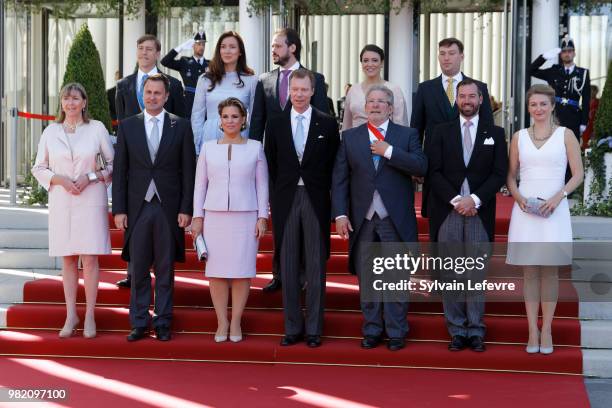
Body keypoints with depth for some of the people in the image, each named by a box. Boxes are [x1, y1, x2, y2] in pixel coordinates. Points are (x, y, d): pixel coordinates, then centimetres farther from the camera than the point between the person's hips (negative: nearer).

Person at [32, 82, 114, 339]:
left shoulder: (97, 128, 1)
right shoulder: (50, 132, 7)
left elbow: (113, 164, 4)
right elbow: (38, 168, 10)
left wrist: (90, 177, -9)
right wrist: (59, 179, -7)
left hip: (91, 200, -2)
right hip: (61, 202, 2)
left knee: (89, 258, -3)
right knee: (67, 259, 6)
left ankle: (90, 316, 5)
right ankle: (71, 315, 13)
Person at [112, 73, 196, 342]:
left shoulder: (181, 126, 3)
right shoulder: (127, 126, 6)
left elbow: (188, 171, 2)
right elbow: (120, 171, 5)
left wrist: (186, 209, -4)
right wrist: (118, 209, -1)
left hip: (168, 208, -1)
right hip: (137, 207, 1)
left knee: (165, 269, 6)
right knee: (137, 269, 4)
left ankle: (163, 322, 15)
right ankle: (139, 323, 13)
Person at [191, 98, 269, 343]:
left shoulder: (255, 148, 7)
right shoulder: (208, 148, 9)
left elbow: (262, 185, 7)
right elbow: (200, 184, 10)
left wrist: (262, 217, -1)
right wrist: (197, 217, 3)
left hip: (245, 217, -1)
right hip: (214, 216, 1)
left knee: (241, 271, -1)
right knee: (216, 271, 0)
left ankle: (236, 322, 9)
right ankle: (222, 322, 9)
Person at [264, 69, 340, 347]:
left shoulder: (327, 124, 2)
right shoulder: (276, 125, 7)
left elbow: (334, 165, 3)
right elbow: (271, 165, 9)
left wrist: (326, 195, -2)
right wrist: (275, 199, 3)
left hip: (316, 200, -2)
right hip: (286, 200, 2)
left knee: (316, 267, 2)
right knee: (288, 267, 5)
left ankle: (314, 329, 10)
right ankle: (292, 327, 13)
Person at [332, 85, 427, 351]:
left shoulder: (407, 135, 4)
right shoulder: (350, 137, 8)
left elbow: (421, 167, -10)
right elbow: (339, 179, 4)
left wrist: (389, 151, -15)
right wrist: (340, 214, -5)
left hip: (396, 220, -2)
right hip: (363, 220, 2)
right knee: (367, 279, 8)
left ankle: (396, 332, 12)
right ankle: (372, 329, 19)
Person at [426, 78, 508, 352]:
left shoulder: (495, 133, 10)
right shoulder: (441, 132, 10)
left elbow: (499, 173, 2)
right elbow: (434, 172, 2)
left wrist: (475, 199, -10)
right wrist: (456, 200, -10)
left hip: (479, 212, 0)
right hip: (447, 211, 1)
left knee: (477, 273, 0)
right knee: (450, 274, 1)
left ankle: (476, 330, 6)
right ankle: (456, 330, 7)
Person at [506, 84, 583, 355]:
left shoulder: (565, 135, 4)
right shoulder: (519, 137, 10)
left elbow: (578, 174, 2)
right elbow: (511, 175, 14)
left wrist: (558, 197, -12)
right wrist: (517, 195, -6)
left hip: (554, 210, -2)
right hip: (525, 210, 2)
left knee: (550, 270, 0)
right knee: (530, 271, 2)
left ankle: (547, 330, 6)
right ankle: (532, 331, 6)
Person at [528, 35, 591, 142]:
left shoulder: (583, 73, 5)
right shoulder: (554, 71, 11)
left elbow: (586, 100, 3)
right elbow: (531, 70, 9)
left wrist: (584, 123, -2)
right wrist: (545, 56, -2)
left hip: (573, 118, -1)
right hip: (555, 116, 1)